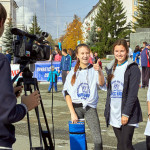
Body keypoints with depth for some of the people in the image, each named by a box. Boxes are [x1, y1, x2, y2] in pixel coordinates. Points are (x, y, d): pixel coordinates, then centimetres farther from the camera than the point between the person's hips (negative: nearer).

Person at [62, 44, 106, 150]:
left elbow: (101, 84, -17)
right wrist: (72, 113, -3)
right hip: (76, 107, 2)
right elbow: (67, 93, 6)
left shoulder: (94, 70, 1)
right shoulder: (73, 72, 7)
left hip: (90, 108, -2)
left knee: (98, 139, -11)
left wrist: (100, 72, -37)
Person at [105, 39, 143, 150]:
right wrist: (107, 111, 11)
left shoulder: (133, 68, -7)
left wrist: (126, 114, -17)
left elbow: (133, 93, -13)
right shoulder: (111, 68, 12)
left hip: (128, 113, -5)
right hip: (114, 114, 6)